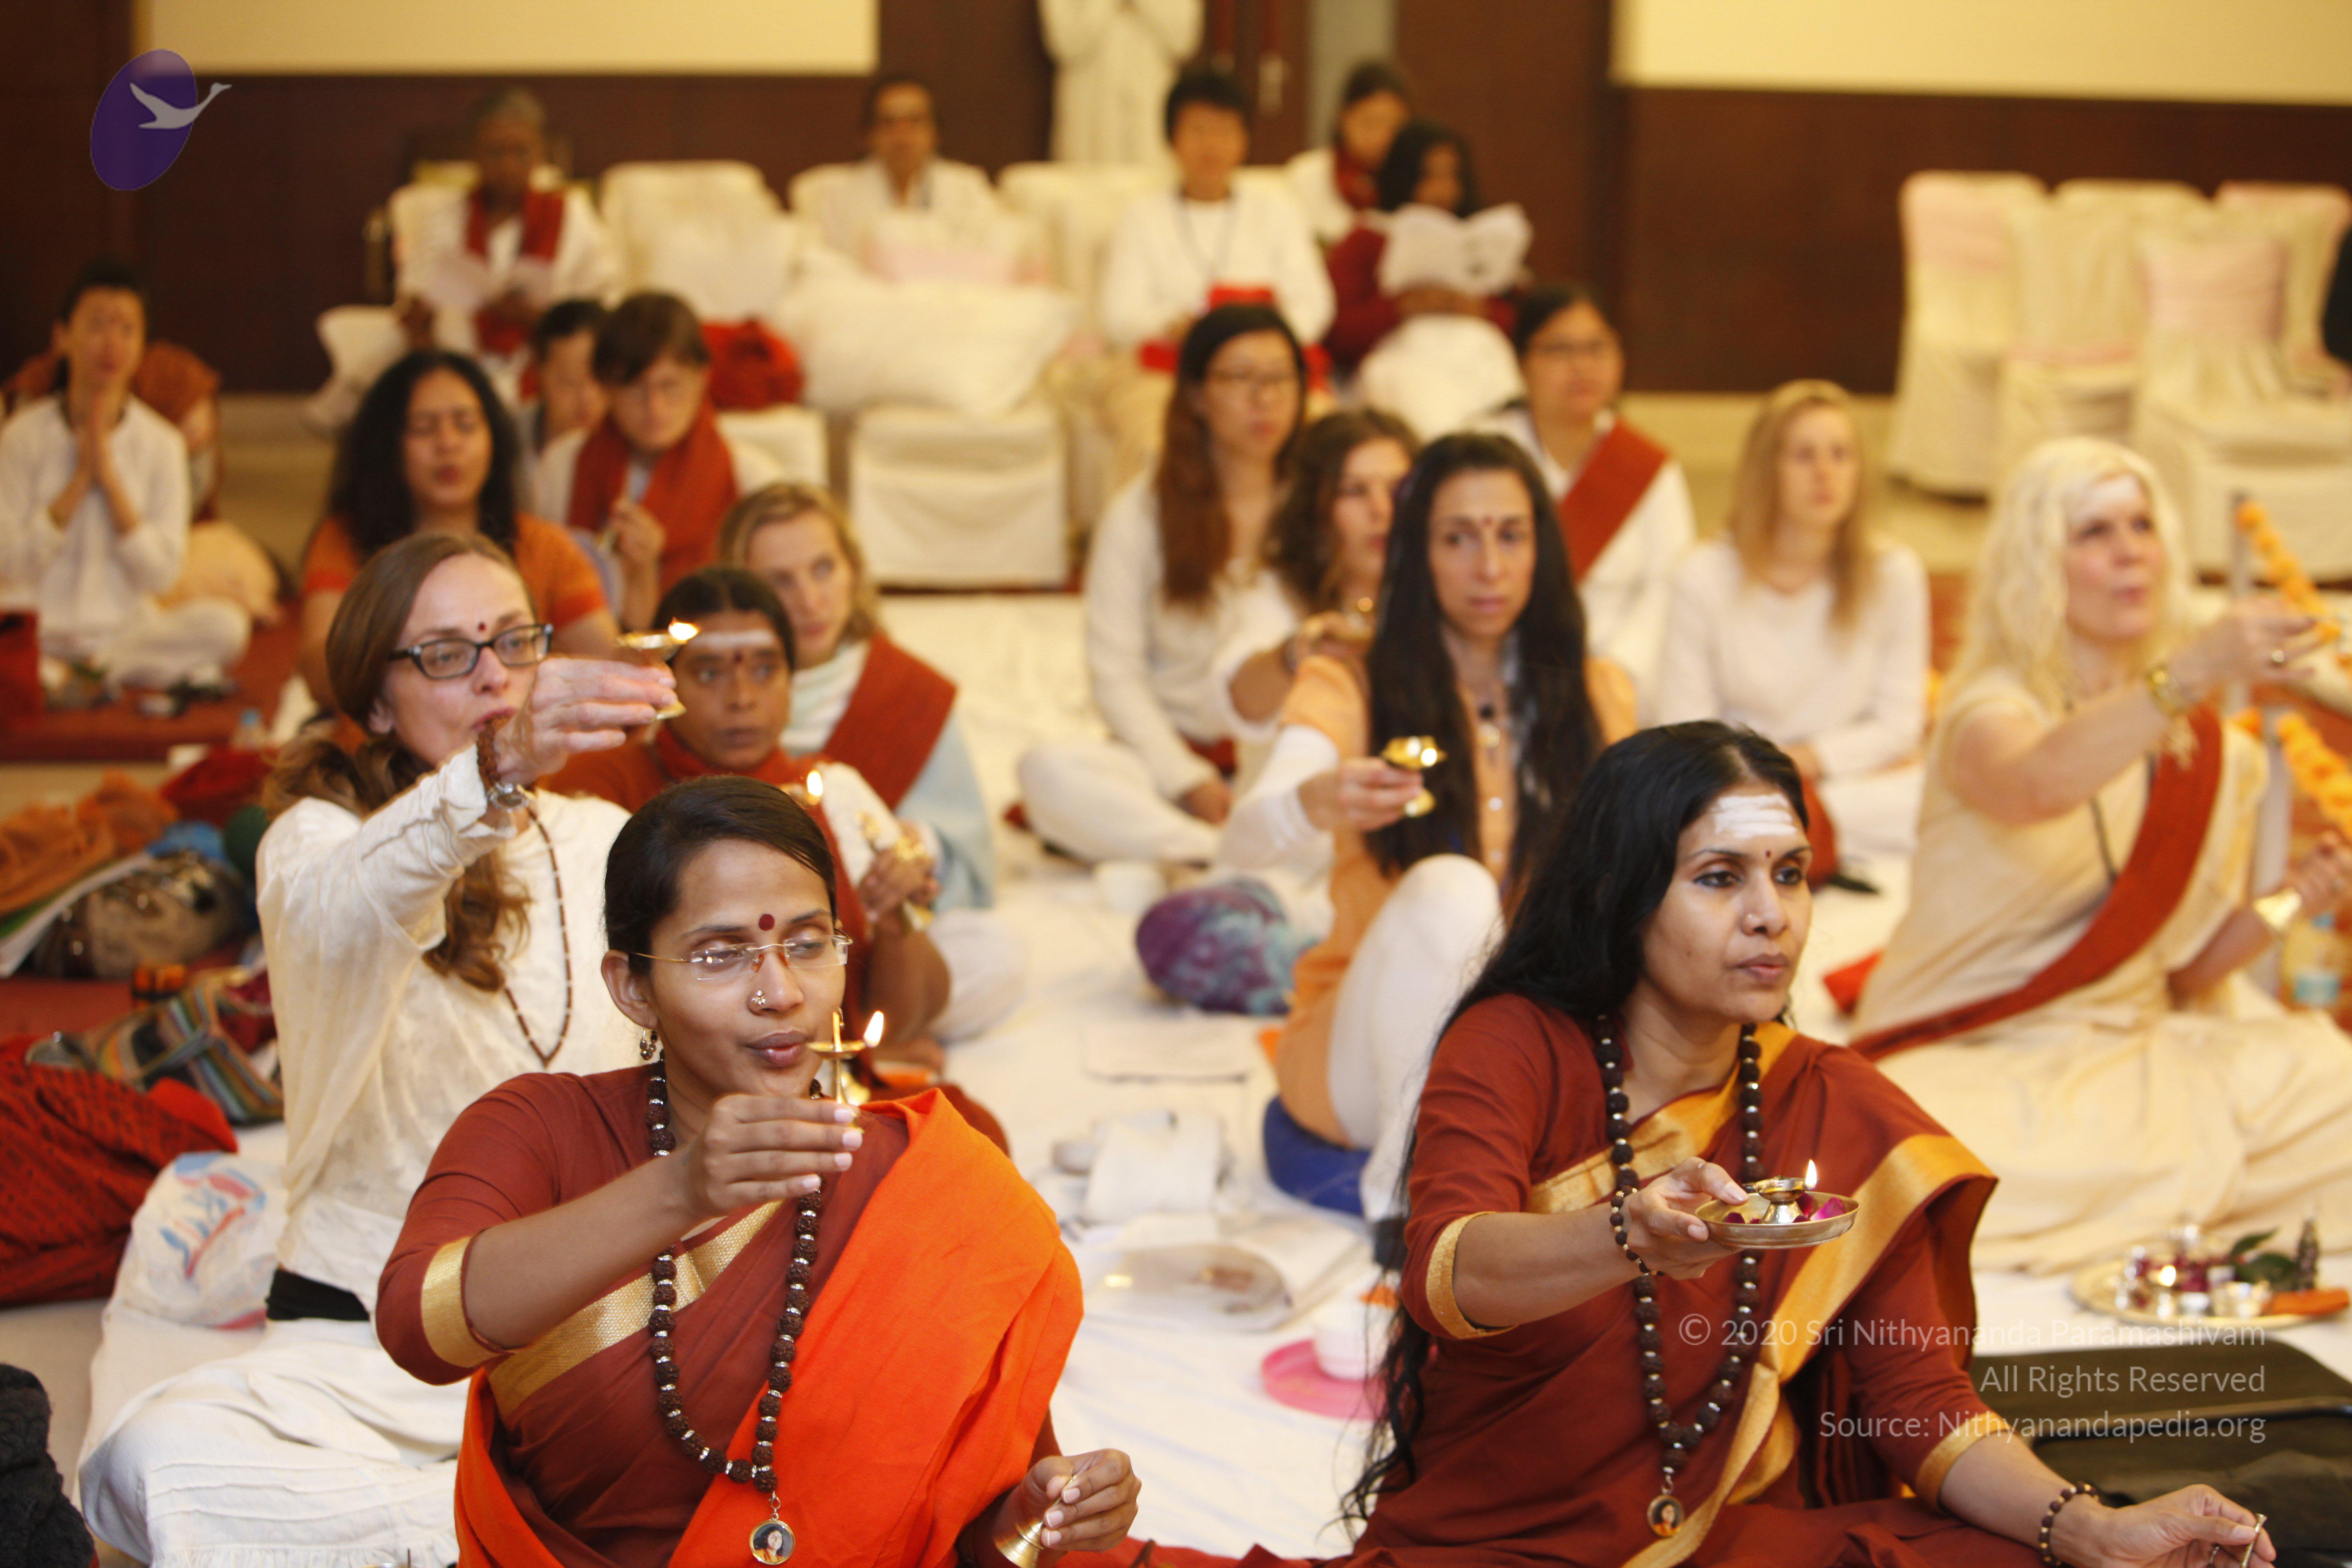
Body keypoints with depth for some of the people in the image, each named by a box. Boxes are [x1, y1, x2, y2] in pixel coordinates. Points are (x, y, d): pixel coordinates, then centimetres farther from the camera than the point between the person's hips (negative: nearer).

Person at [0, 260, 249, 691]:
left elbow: (161, 575, -4)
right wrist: (80, 478, -11)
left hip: (124, 630, 2)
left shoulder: (161, 443, 2)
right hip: (39, 633, -2)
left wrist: (110, 476, -11)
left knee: (226, 624, -28)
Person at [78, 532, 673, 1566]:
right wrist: (497, 773, -48)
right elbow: (346, 909, -29)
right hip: (364, 1346, 0)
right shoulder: (316, 841, -2)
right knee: (152, 1462, -31)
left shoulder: (604, 842, 11)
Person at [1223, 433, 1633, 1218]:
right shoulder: (1349, 690, -3)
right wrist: (1316, 802, -44)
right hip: (1360, 1057, -1)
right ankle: (1412, 1182, -27)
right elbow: (1243, 842, -20)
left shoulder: (1595, 698, 7)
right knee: (1449, 890, -33)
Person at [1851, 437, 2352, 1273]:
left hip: (2136, 1049, 6)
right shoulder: (1989, 712, -7)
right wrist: (2191, 673, -45)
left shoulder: (2211, 751, 10)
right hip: (1977, 1062, -6)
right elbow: (2037, 788, -34)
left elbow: (2192, 962, 15)